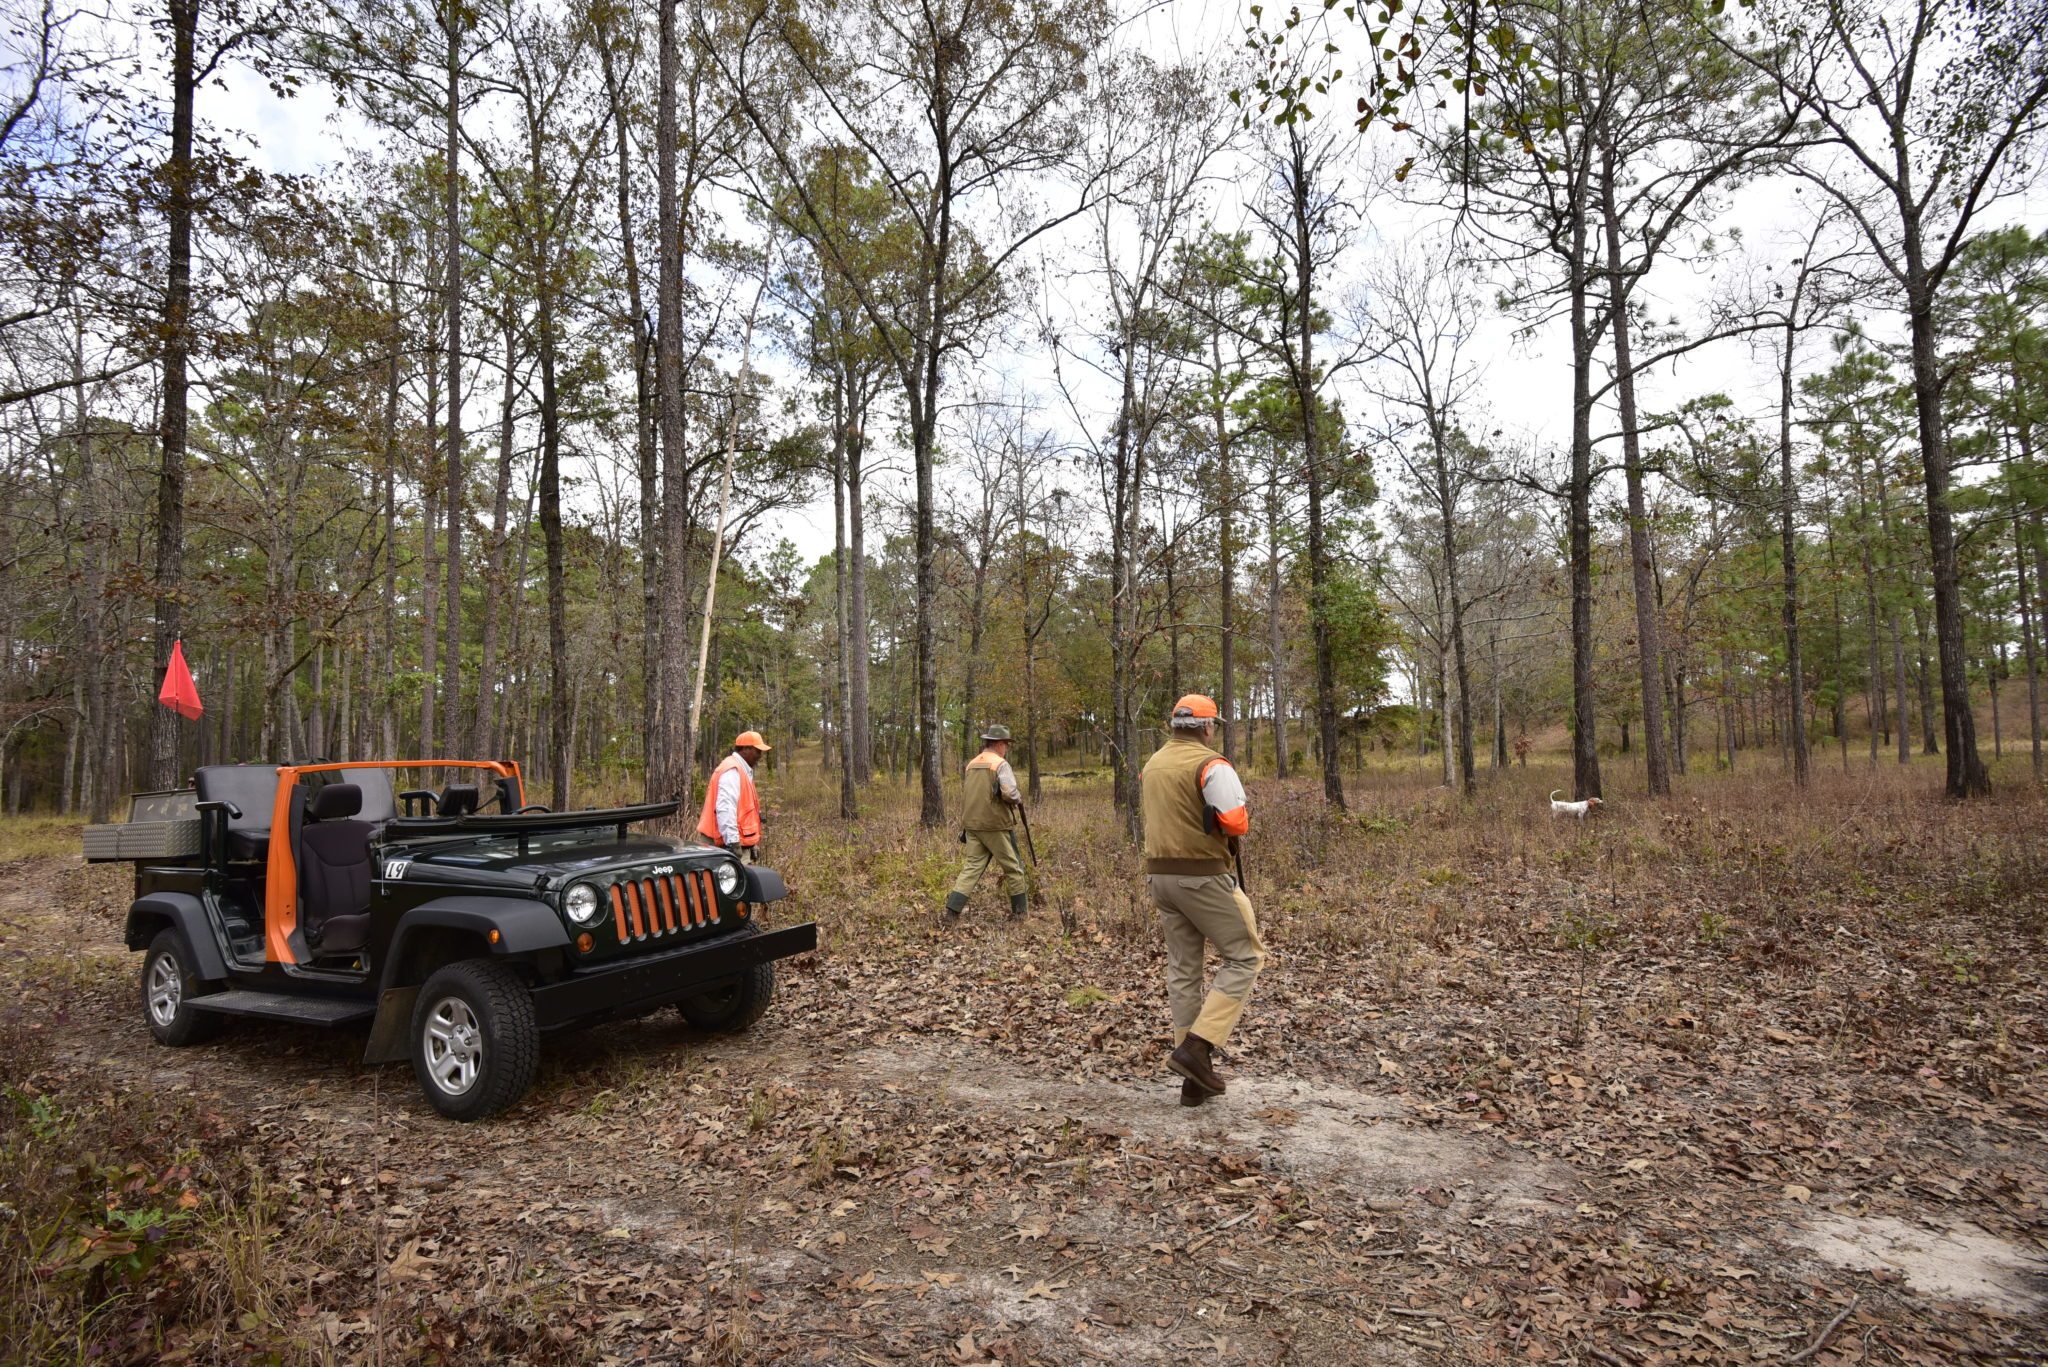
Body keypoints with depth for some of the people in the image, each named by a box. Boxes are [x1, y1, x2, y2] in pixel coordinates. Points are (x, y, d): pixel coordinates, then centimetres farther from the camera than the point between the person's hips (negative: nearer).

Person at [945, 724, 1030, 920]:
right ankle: (1020, 911, 17)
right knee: (1012, 867, 8)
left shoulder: (971, 764, 12)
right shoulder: (1000, 764, -10)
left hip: (972, 825, 6)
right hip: (995, 825, -6)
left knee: (972, 866, 6)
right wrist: (1019, 799, -1)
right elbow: (1009, 793, -22)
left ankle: (952, 910, -5)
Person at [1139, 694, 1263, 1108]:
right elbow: (1236, 822, -21)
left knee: (1183, 970, 12)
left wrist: (1193, 822, 9)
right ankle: (1197, 1046, -5)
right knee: (1245, 957, 6)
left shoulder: (1152, 764, 13)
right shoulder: (1210, 765, -13)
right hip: (1203, 876, -8)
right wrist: (1220, 825, 1)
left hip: (1160, 875, 8)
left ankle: (1195, 1079, 16)